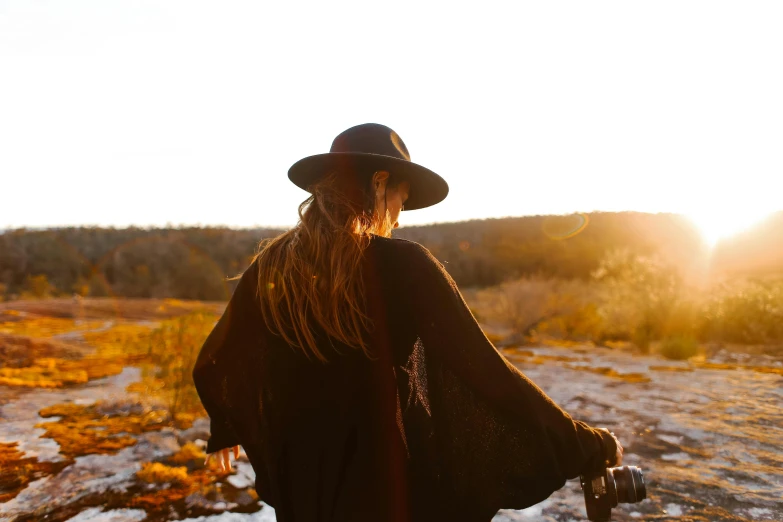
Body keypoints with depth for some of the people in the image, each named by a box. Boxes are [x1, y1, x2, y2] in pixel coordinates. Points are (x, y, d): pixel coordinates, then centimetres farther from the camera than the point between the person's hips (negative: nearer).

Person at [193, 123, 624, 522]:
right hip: (393, 486, -3)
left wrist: (224, 431, 26)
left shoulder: (269, 266, -6)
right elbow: (487, 373, -20)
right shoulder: (404, 267, -19)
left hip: (301, 487, 4)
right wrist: (589, 445, -7)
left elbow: (213, 368, 6)